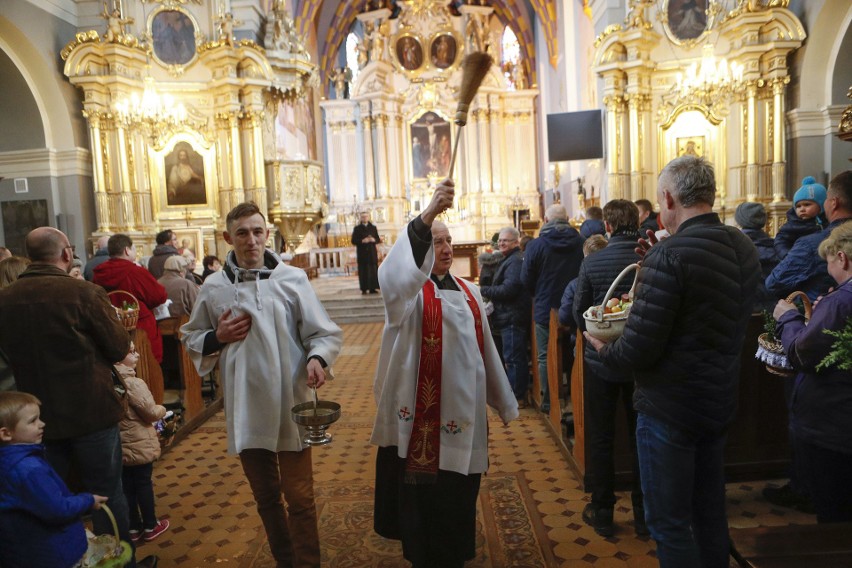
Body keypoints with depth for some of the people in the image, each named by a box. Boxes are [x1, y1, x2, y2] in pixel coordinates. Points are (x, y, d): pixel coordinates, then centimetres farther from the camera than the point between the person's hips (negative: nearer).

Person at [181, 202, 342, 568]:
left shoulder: (292, 278, -6)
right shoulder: (213, 288, 2)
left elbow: (324, 333, -5)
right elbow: (191, 339, 13)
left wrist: (317, 358, -25)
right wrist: (217, 337, -7)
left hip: (290, 405, -3)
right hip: (246, 408, 3)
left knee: (299, 497, 4)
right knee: (265, 496, 19)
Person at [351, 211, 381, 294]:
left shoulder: (373, 228, 13)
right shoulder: (357, 228, 6)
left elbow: (378, 240, 11)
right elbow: (353, 241, 0)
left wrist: (374, 240, -11)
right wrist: (362, 241, -16)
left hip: (372, 253, 2)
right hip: (362, 253, -2)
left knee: (373, 270, -2)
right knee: (363, 271, -4)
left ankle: (373, 288, 3)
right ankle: (364, 289, -1)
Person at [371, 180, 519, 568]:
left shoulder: (468, 291, 10)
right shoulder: (408, 288, -8)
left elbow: (484, 346, 15)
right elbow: (394, 274, -34)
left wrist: (503, 400, 19)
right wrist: (426, 217, -48)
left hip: (465, 406, 5)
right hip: (422, 408, -5)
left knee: (460, 488, 16)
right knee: (423, 488, 7)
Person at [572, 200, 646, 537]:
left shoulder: (592, 262, -11)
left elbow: (579, 312, -6)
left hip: (600, 361, -1)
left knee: (601, 439, 11)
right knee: (641, 439, 14)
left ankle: (602, 513, 22)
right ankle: (643, 515, 25)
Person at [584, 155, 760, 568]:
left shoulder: (668, 255, -23)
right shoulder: (745, 249, 2)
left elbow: (638, 350, -25)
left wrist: (604, 351, -4)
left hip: (670, 406, -8)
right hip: (720, 402, 8)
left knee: (668, 523, 7)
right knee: (710, 512, 23)